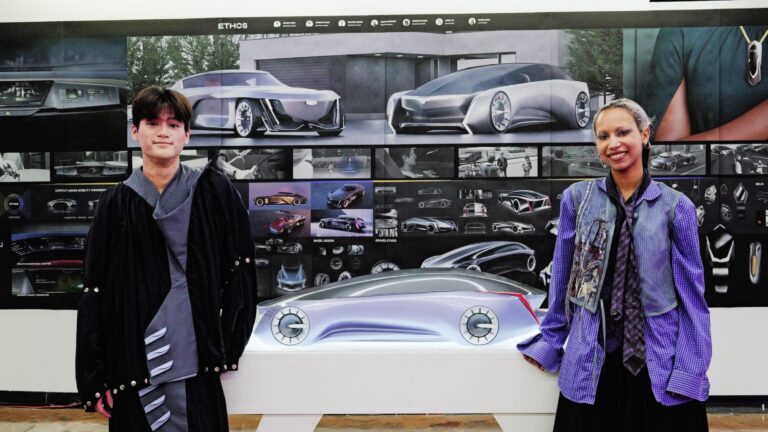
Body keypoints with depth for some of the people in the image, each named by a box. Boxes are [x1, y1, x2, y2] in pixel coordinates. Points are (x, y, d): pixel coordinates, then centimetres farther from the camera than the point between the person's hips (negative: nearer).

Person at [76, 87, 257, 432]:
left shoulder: (214, 192, 0)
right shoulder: (116, 204, 3)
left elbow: (240, 269, 1)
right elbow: (94, 296, 3)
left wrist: (229, 345, -4)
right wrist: (92, 377, 0)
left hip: (194, 362, -1)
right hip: (133, 363, 1)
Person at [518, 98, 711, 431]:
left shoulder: (675, 206, -3)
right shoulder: (577, 198, 0)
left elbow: (691, 291, -2)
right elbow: (563, 276, 6)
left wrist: (691, 370, -6)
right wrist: (550, 340, 10)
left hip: (660, 361, -1)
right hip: (591, 362, 1)